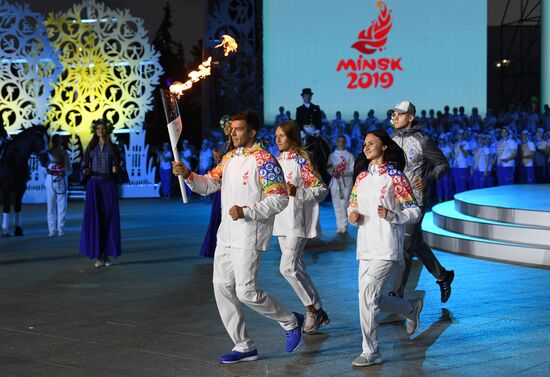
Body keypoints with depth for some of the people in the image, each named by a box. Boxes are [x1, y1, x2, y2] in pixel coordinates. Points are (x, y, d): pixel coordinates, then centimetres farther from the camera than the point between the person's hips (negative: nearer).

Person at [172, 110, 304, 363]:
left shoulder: (264, 160, -13)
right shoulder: (230, 158, 13)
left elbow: (279, 199, -18)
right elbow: (208, 184, 10)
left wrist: (246, 211, -27)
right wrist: (187, 175, -9)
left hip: (249, 237, -9)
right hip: (226, 235, 9)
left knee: (246, 291, -10)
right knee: (222, 288, 7)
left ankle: (291, 322, 14)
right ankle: (244, 346, 17)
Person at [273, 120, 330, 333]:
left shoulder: (302, 160, -9)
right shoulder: (278, 160, 14)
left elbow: (322, 189, -12)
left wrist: (297, 192, -23)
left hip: (298, 221, -8)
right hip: (282, 221, 8)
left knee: (287, 267, -16)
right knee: (296, 268, 9)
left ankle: (313, 310, -3)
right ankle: (317, 313, 17)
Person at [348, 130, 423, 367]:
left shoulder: (395, 176, -5)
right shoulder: (362, 177, 14)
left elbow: (415, 211, -6)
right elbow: (352, 206, 22)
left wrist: (392, 216, -23)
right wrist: (352, 216, -1)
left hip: (387, 248, -7)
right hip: (366, 247, 7)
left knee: (367, 296, -14)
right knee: (372, 300, 10)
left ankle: (371, 352, -4)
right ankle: (412, 308, 37)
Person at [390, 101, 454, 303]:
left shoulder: (422, 141, -10)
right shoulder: (393, 140, 9)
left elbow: (443, 164, -5)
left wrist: (428, 179, -20)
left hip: (415, 200, -7)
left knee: (405, 246, -8)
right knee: (416, 244, 17)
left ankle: (397, 294, -3)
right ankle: (442, 276, 36)